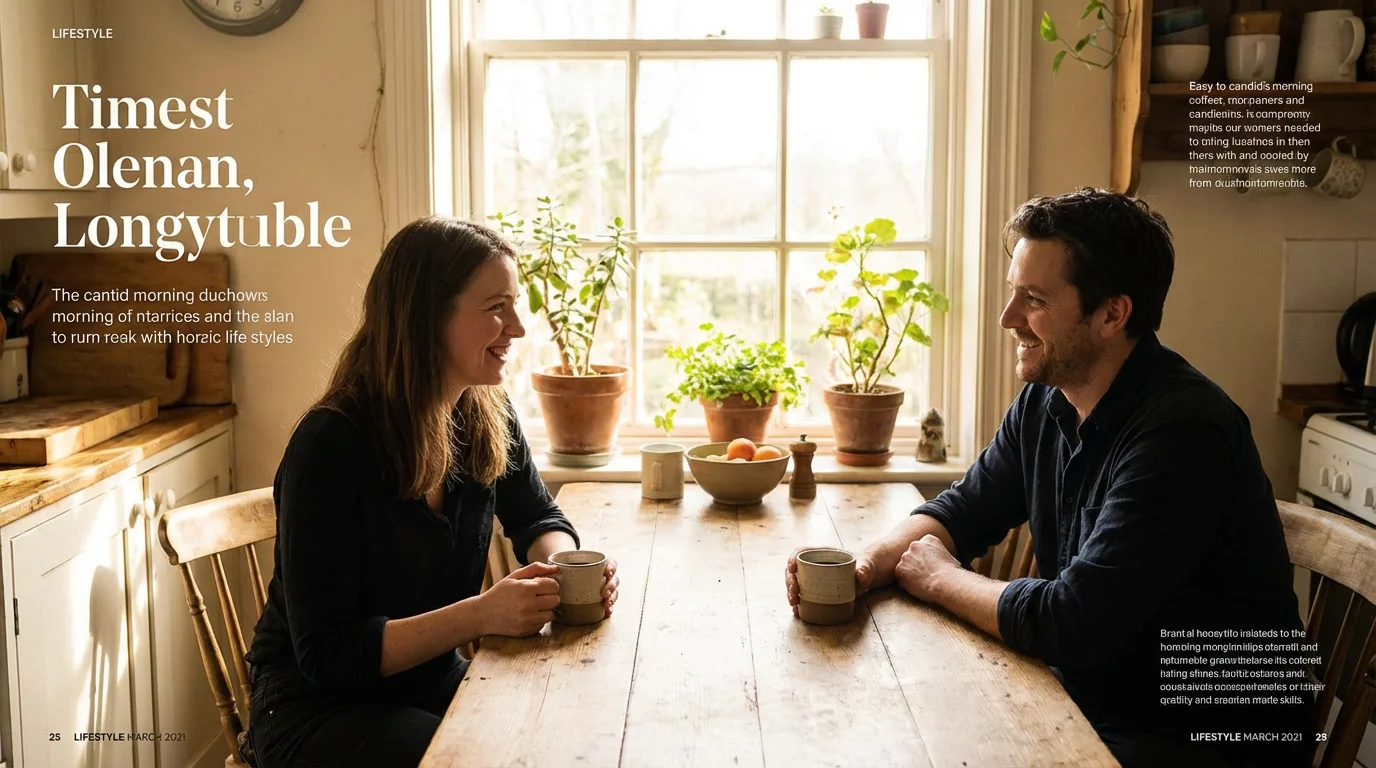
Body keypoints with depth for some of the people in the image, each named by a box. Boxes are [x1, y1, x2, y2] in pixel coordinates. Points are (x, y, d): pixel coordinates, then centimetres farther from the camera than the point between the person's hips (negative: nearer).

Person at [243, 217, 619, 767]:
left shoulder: (487, 417, -6)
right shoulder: (331, 445, -24)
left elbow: (538, 520, 11)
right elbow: (327, 654, -23)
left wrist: (563, 568, -14)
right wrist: (481, 614, -34)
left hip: (434, 682, 6)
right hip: (317, 706, -6)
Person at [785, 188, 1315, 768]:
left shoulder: (1182, 433, -27)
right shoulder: (1043, 403, 0)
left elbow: (1069, 624, -30)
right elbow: (964, 509, 10)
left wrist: (939, 578, -13)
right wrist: (868, 564, -11)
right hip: (1091, 694, 7)